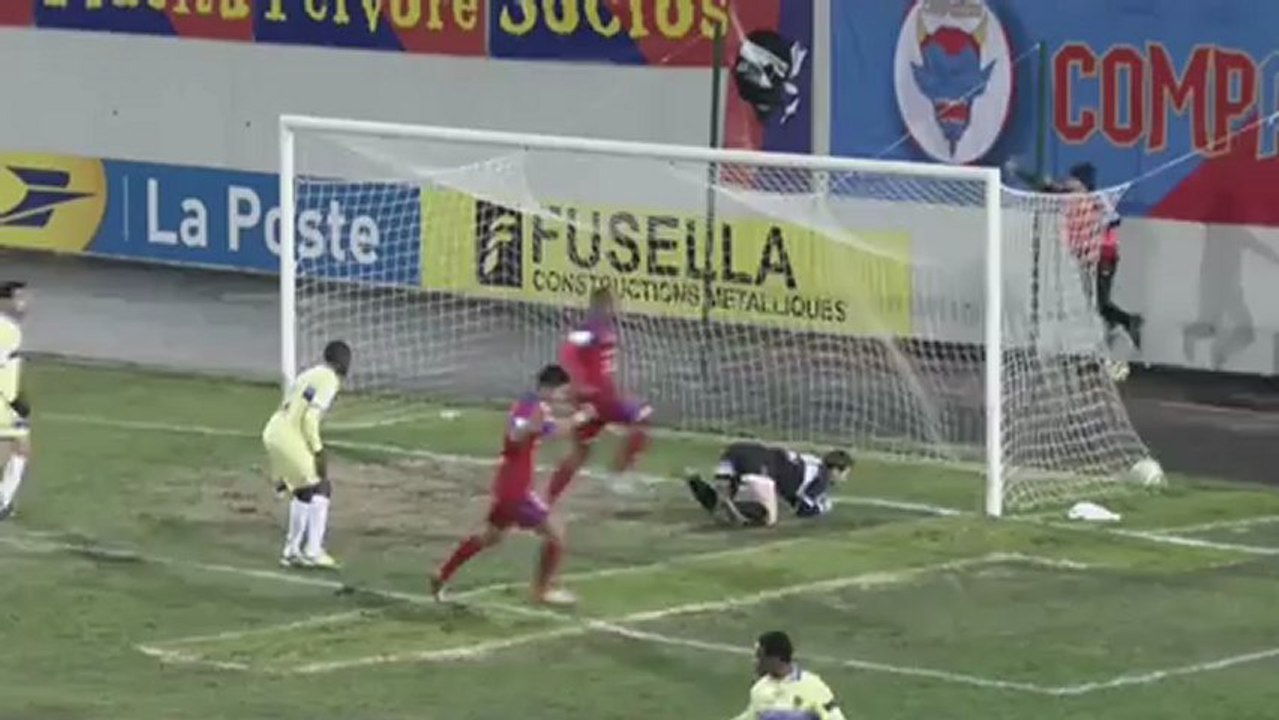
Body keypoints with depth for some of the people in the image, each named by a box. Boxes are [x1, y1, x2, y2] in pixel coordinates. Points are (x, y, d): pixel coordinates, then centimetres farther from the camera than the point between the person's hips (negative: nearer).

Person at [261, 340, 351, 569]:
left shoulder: (309, 375, 19)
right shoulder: (330, 380, -9)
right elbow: (310, 417, -19)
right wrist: (318, 451, -16)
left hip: (273, 433, 9)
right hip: (290, 439, -9)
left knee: (303, 492, 21)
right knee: (320, 489, -3)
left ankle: (291, 551, 25)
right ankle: (314, 552, -9)